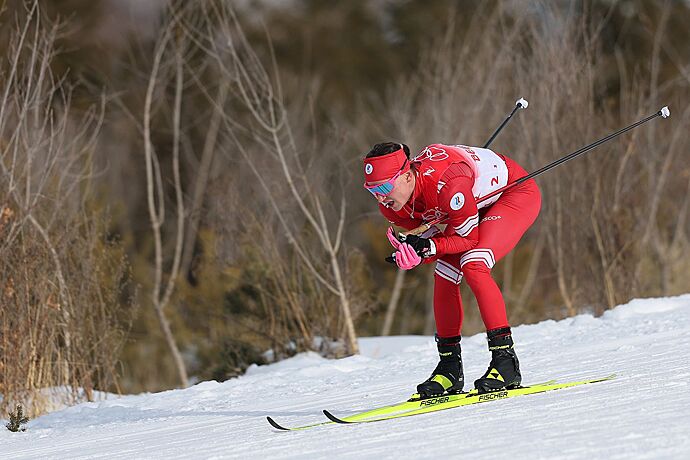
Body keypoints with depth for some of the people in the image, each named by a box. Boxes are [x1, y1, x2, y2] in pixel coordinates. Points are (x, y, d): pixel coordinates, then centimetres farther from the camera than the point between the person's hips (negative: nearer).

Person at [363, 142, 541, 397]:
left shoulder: (447, 184, -39)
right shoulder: (392, 204, -16)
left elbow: (468, 239, -27)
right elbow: (435, 239, -5)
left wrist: (428, 247, -40)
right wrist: (414, 252, -27)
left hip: (518, 192, -8)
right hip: (479, 205, 8)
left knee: (472, 266, -26)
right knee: (444, 275, -4)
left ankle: (506, 361, -23)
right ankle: (450, 368, 8)